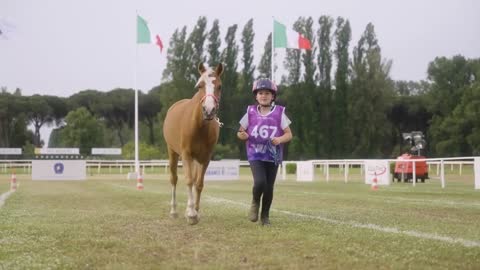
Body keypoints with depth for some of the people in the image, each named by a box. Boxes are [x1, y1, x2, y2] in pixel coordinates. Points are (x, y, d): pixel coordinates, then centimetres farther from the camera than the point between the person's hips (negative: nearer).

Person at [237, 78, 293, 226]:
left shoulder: (279, 113, -1)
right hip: (255, 155, -1)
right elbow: (240, 132, 10)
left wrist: (280, 139, -19)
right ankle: (255, 203, 12)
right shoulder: (250, 112, 1)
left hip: (273, 156, 1)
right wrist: (242, 135, -13)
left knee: (269, 187, 3)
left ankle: (265, 215, 25)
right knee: (260, 182, -21)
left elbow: (289, 134, 2)